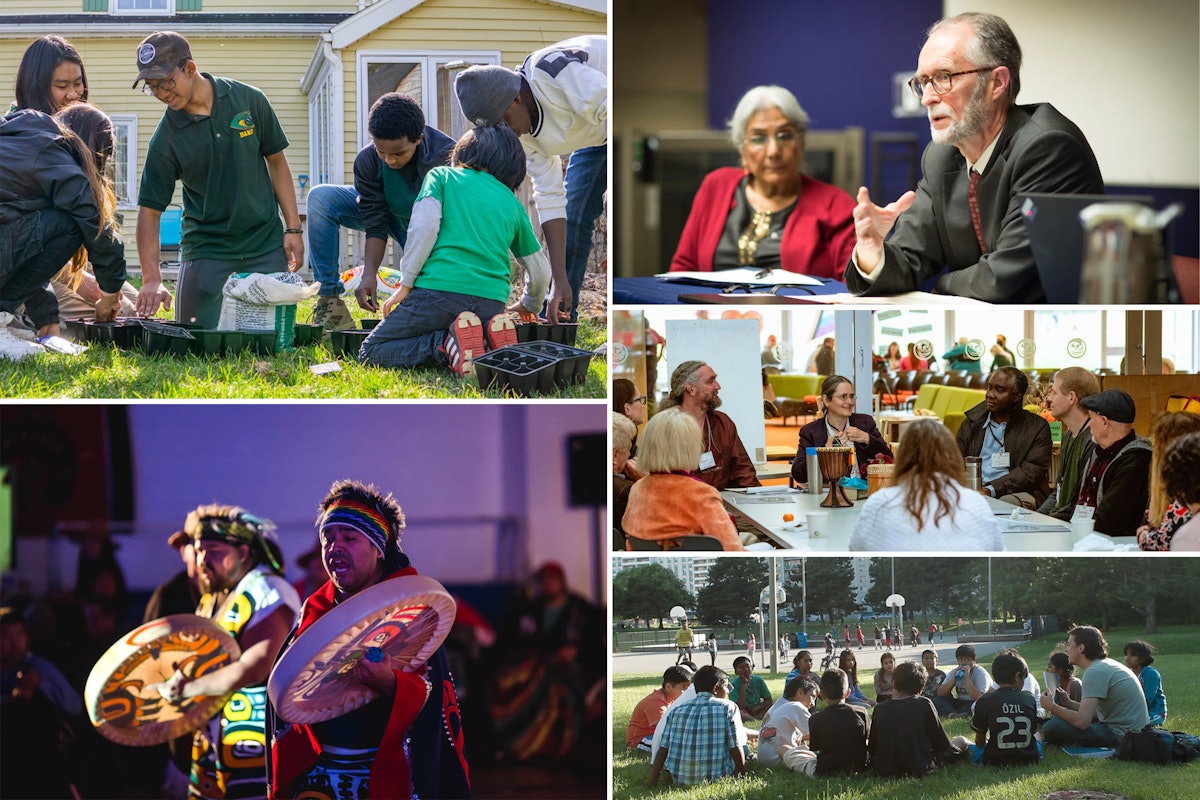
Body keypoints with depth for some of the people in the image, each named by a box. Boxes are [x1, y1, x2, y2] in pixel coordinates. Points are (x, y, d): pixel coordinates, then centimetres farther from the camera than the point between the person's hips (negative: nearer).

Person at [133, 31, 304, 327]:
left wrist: (293, 228, 1)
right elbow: (149, 209, -10)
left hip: (266, 246, 1)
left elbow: (276, 161, 6)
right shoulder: (166, 137, -9)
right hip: (206, 251, -1)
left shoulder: (250, 100, -5)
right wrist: (152, 279, -22)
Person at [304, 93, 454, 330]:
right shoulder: (367, 160, -25)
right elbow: (376, 227, -23)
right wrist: (369, 274, -39)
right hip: (391, 216, 3)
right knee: (321, 197, -22)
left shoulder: (446, 157, -35)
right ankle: (329, 301, -22)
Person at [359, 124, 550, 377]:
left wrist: (405, 284, -2)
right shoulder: (512, 203, 22)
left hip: (439, 289, -4)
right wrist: (529, 305, 46)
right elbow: (540, 272, 25)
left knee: (370, 353, 7)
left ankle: (445, 343, -18)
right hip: (492, 303, 4)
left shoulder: (441, 176, 14)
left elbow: (425, 226, -6)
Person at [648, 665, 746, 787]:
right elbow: (736, 748, -5)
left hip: (679, 780, 3)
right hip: (717, 777, -3)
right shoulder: (728, 708, -2)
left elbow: (662, 751, 5)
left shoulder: (676, 711, 8)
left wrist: (651, 785, 7)